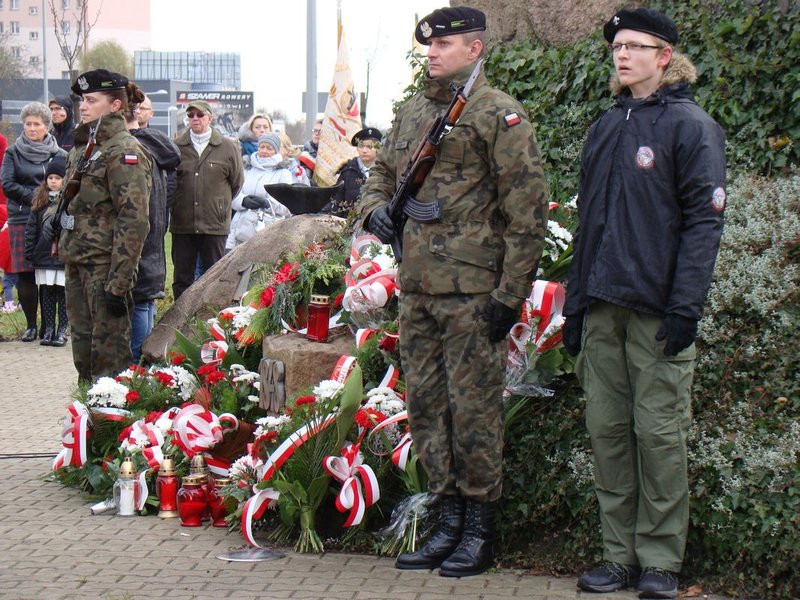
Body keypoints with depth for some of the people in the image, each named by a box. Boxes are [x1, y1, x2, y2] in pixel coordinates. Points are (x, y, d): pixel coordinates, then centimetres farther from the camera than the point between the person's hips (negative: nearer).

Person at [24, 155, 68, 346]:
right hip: (44, 256, 4)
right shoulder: (40, 201, 9)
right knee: (47, 294, 9)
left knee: (63, 294, 2)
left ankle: (62, 331, 9)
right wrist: (29, 252, 4)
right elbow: (31, 228, 10)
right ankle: (48, 330, 16)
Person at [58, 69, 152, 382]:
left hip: (105, 264, -9)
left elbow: (134, 220, -18)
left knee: (109, 354, -3)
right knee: (82, 346, 13)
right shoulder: (83, 146, 14)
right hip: (77, 262, 9)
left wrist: (118, 283, -22)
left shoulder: (124, 151, -12)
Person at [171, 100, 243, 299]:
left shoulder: (228, 148, 1)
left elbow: (237, 183, 10)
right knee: (182, 277, 6)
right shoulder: (177, 147, 4)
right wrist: (180, 204, 11)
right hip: (182, 224, 2)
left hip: (214, 225, -1)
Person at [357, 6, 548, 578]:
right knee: (426, 406, 11)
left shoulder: (498, 114, -8)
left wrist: (511, 293, -15)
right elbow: (382, 172, 29)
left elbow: (527, 209, -12)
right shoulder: (412, 113, 15)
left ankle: (480, 534, 9)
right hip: (417, 290, 8)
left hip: (472, 291, -8)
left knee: (473, 408, -1)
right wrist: (375, 208, 4)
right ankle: (450, 523, 21)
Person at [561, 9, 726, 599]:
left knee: (659, 431, -3)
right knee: (608, 428, 6)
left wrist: (686, 306, -17)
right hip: (603, 307, 6)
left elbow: (704, 218, -9)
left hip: (658, 308, -6)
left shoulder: (690, 125, -3)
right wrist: (575, 304, 16)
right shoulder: (607, 126, 17)